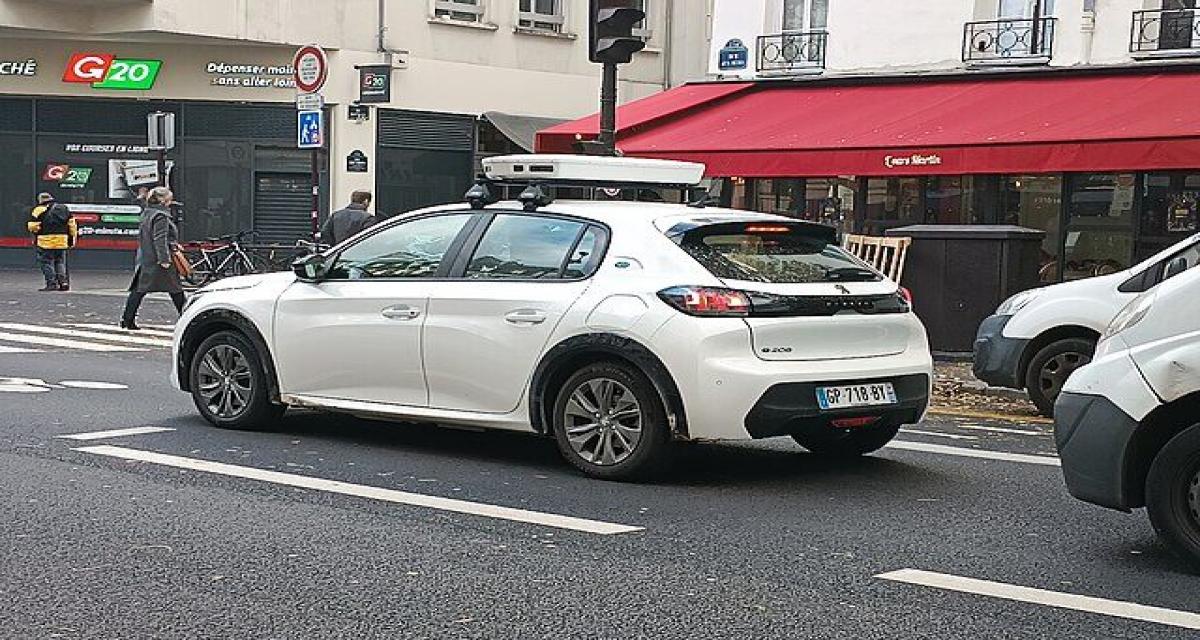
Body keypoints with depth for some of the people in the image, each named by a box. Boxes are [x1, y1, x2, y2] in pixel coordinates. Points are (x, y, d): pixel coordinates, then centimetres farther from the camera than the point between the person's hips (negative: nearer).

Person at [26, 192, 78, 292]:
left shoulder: (39, 210, -2)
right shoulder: (65, 209, 14)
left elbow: (32, 226, -6)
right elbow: (72, 225, 12)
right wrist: (72, 238, 17)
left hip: (46, 241, -5)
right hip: (62, 241, 5)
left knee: (47, 262, 1)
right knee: (60, 262, 15)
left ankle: (52, 283, -3)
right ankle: (63, 282, 7)